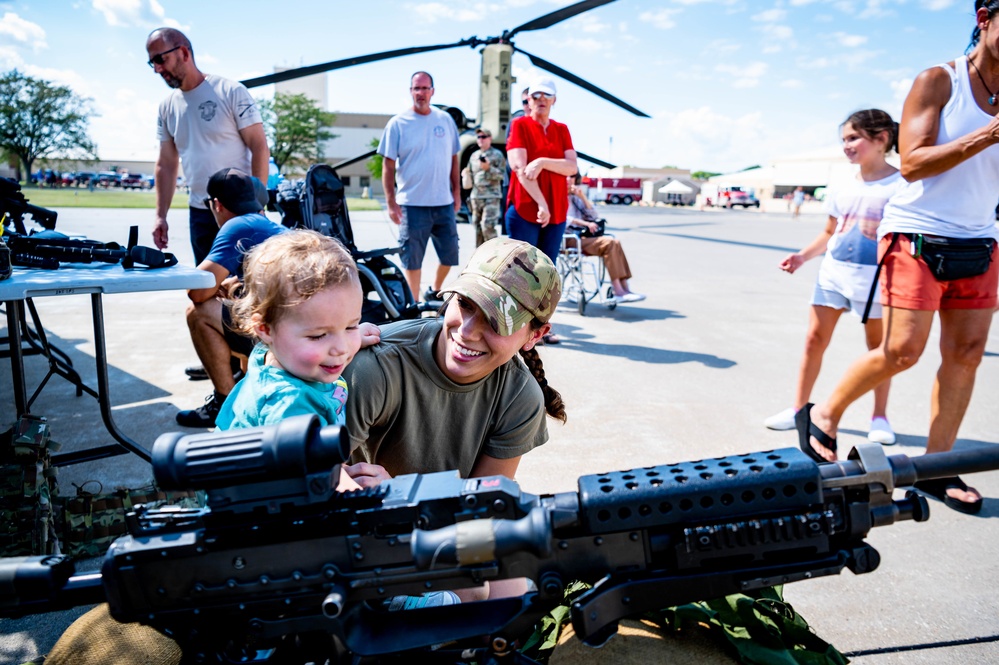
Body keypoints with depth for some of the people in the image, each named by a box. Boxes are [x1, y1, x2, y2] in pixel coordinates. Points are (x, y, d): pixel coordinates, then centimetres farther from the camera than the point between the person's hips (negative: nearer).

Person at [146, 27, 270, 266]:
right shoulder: (167, 107, 11)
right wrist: (160, 215, 10)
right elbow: (166, 164, 16)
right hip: (199, 213, 5)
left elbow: (260, 149, -9)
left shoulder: (231, 92, -6)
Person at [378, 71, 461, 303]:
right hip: (412, 204, -3)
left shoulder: (446, 120, 7)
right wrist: (391, 202, -10)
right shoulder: (398, 123, -3)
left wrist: (456, 191, 11)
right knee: (412, 258, 3)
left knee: (449, 254, 12)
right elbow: (388, 165, -4)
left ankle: (434, 292, 36)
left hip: (444, 203, 4)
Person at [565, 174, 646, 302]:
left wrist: (582, 197, 4)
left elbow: (593, 216, 15)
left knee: (615, 242, -15)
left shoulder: (575, 198, 23)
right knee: (609, 243, -24)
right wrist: (585, 223, -20)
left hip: (581, 235, 7)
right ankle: (618, 292, -28)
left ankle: (624, 288, -21)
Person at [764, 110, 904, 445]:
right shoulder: (843, 190, 10)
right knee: (814, 339, 4)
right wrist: (803, 256, 6)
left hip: (875, 277, -5)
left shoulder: (899, 185, -7)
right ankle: (799, 409, 14)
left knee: (877, 346, 8)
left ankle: (880, 417, 22)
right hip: (833, 271, 5)